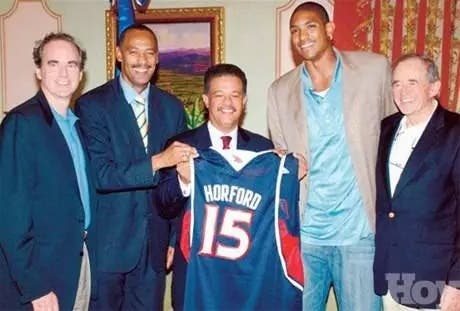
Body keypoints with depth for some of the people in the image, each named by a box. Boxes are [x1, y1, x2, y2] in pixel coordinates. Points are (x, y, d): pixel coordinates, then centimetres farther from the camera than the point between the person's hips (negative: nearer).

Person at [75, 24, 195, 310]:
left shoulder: (172, 107, 4)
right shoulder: (92, 105, -9)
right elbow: (98, 175, -17)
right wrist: (157, 161, -27)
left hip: (155, 241, 4)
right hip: (107, 242, -3)